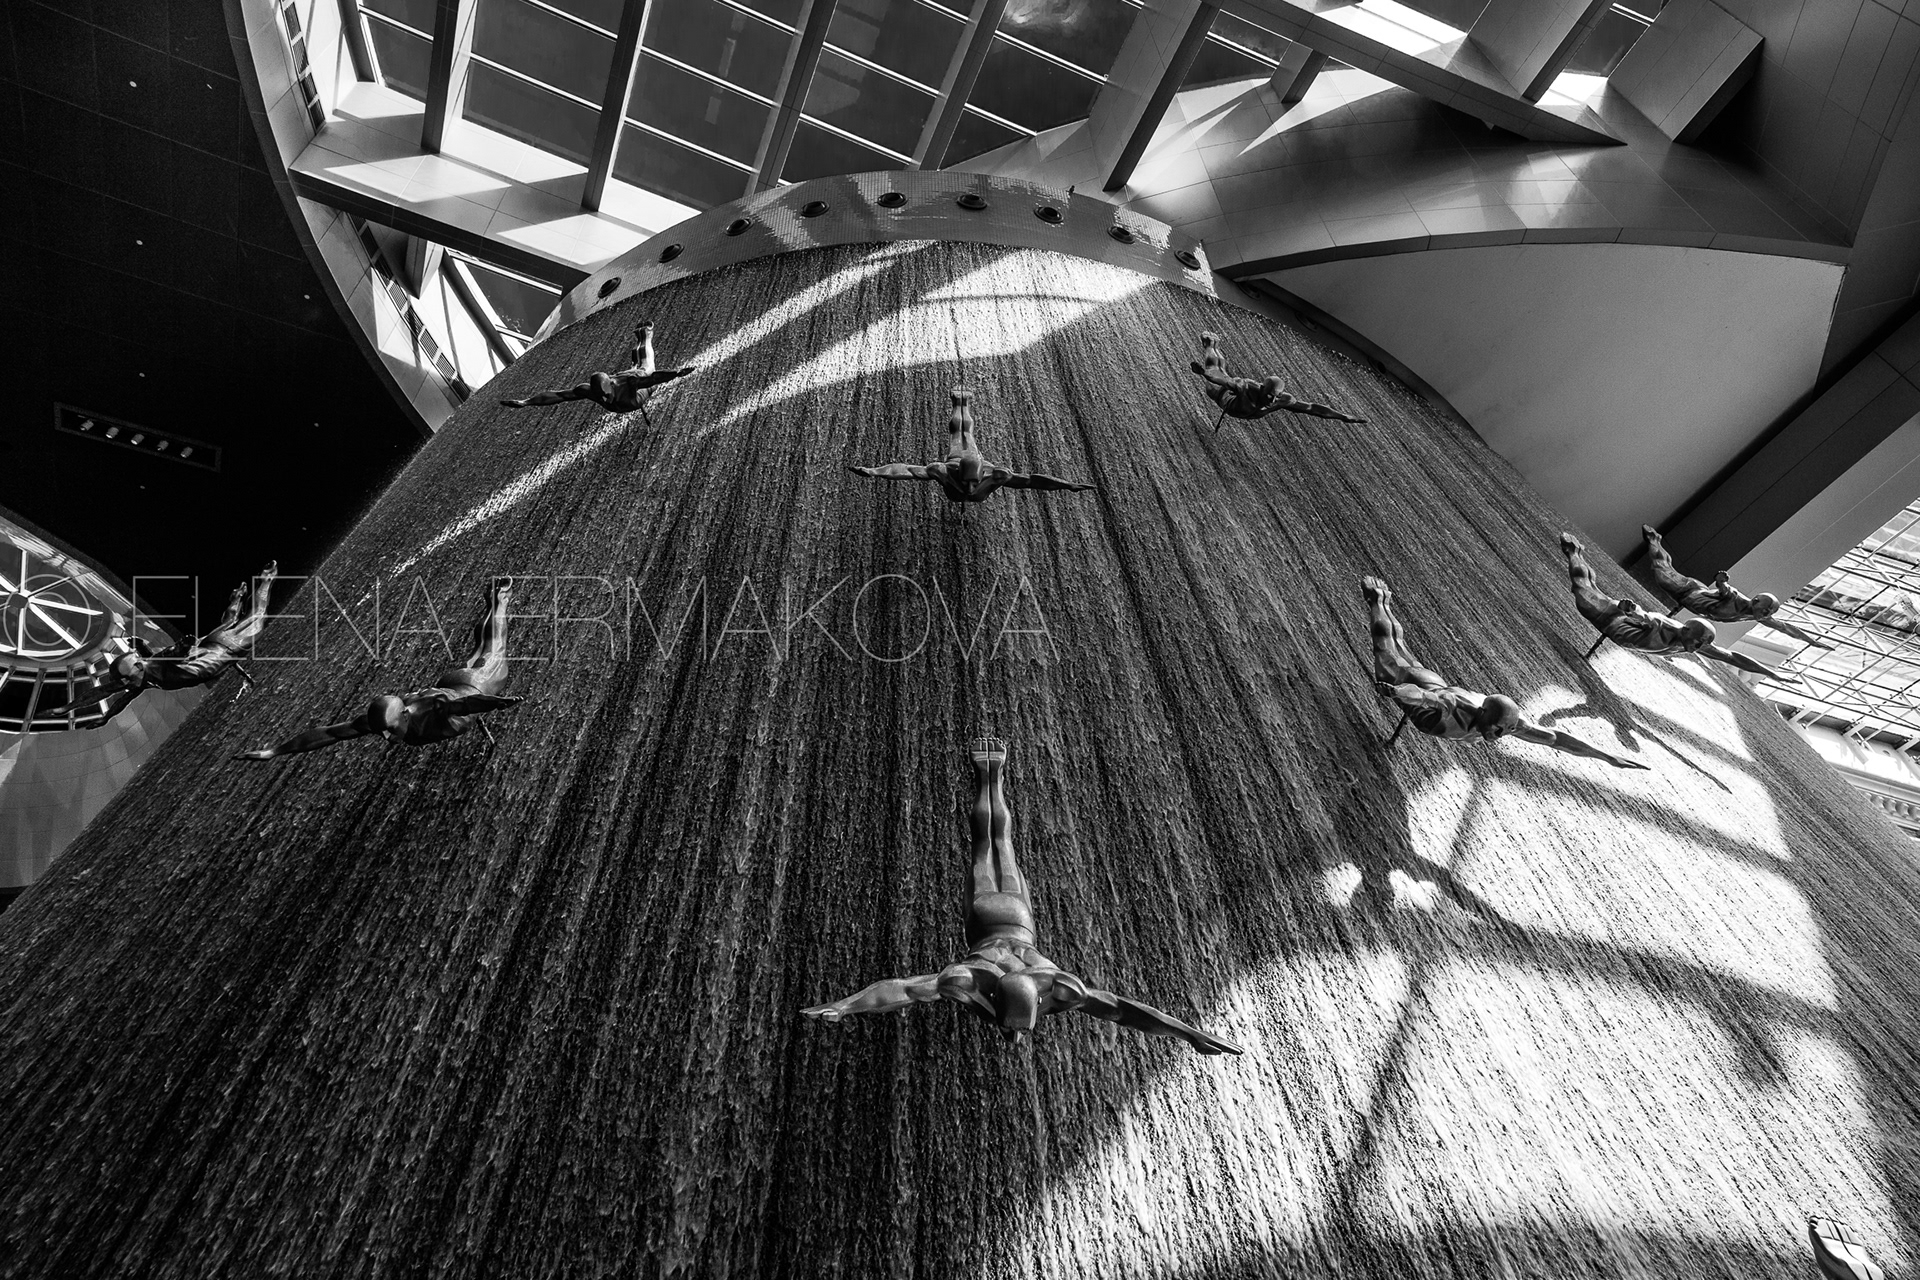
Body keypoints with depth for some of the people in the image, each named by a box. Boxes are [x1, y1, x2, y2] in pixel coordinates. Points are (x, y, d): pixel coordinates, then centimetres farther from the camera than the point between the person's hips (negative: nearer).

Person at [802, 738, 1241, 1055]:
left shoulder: (1056, 987, -42)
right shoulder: (969, 982, -46)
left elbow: (1126, 1009, -42)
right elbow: (896, 988, -56)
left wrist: (1192, 1035, -44)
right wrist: (840, 1007, -67)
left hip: (1018, 918, 1)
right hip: (986, 918, -1)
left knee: (1003, 841, 28)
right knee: (984, 843, 27)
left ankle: (996, 781, 51)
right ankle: (985, 779, 50)